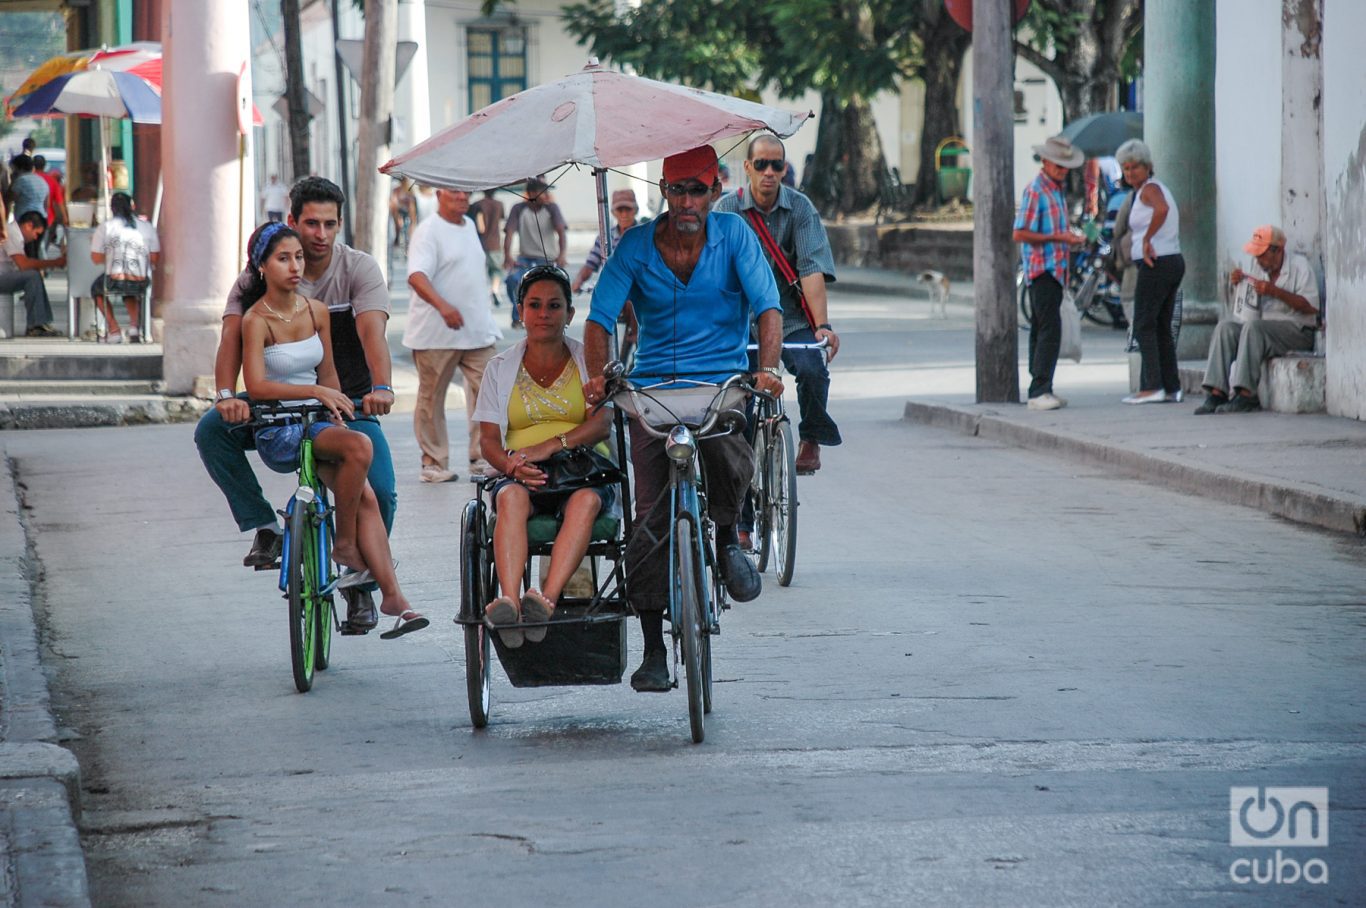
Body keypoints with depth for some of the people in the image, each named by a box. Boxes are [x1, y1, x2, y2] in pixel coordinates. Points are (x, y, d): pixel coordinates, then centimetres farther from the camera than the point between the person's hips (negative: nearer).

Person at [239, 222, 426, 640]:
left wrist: (339, 414, 6)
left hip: (317, 424, 6)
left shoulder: (316, 311, 9)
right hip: (277, 431, -6)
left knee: (366, 498, -15)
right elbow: (257, 385, -21)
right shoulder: (257, 320, -9)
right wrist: (316, 392, -25)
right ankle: (344, 545, -15)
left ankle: (393, 598, -19)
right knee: (359, 446, -30)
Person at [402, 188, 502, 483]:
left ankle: (482, 457, 5)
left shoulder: (469, 226, 15)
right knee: (431, 399, 3)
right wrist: (442, 306, -41)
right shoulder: (428, 231, -11)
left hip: (477, 332, 7)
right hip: (435, 334, -7)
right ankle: (434, 462, 10)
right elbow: (416, 276, -26)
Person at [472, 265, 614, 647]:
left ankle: (547, 598, -55)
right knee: (512, 498, -35)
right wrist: (510, 463, -17)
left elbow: (602, 422, -3)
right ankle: (509, 599, -56)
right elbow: (488, 438, 7)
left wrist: (549, 446, -18)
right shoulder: (502, 367, 16)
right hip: (524, 477, 1)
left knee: (585, 501, -37)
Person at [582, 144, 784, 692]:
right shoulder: (637, 246, 0)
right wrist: (597, 375, -24)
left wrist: (768, 367, -26)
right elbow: (600, 318, -6)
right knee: (650, 518, -8)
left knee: (730, 461, -32)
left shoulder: (734, 235, -1)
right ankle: (653, 650, 0)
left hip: (723, 381, -1)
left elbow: (767, 306, -8)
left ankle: (727, 539, 4)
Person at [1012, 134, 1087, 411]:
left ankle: (1041, 391, 12)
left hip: (1055, 269, 10)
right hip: (1041, 269, -10)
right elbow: (1019, 234, -16)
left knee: (1041, 331, 10)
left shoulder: (1056, 190, 18)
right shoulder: (1035, 191, -12)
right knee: (1050, 329, -16)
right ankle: (1039, 391, -19)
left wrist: (1071, 238, 13)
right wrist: (1058, 238, -19)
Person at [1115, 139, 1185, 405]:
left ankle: (1152, 386, -13)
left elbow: (1162, 209, -32)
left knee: (1144, 325, -8)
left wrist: (1147, 239, -25)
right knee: (1162, 327, 12)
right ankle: (1171, 387, 11)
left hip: (1156, 263, -10)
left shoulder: (1149, 189, -10)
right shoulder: (1156, 189, 20)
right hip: (1174, 261, 10)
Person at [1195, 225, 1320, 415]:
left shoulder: (1299, 266, -8)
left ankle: (1246, 396, -36)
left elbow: (1311, 306, -17)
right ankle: (1216, 392, -25)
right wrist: (1236, 283, 2)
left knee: (1253, 326, -32)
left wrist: (1275, 291, -22)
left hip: (1297, 330, -7)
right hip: (1263, 327, 7)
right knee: (1225, 326, -15)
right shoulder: (1257, 266, 11)